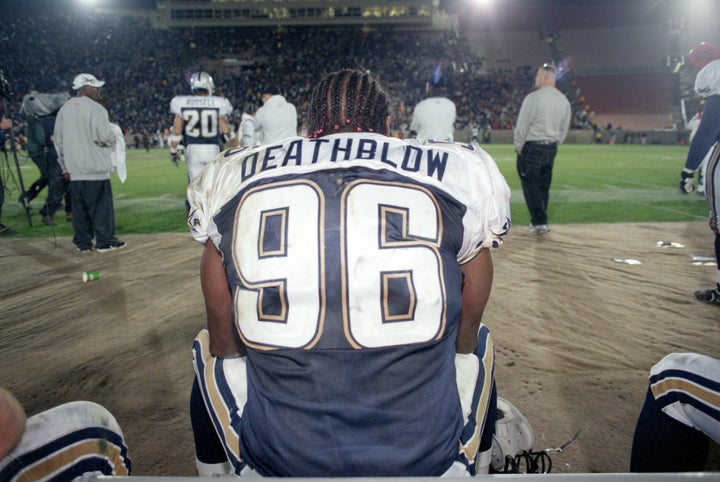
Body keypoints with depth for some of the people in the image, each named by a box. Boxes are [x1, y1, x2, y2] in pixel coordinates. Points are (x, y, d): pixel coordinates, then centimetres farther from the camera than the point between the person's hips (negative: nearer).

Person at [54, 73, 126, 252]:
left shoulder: (64, 109, 12)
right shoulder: (95, 108, -10)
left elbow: (58, 140, 15)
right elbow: (104, 136, -16)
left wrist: (65, 166, 21)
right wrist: (113, 139, 7)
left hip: (74, 169, 6)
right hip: (95, 167, -6)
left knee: (79, 205, 10)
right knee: (101, 204, 1)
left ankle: (83, 242, 15)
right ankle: (105, 241, 5)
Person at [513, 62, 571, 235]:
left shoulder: (533, 98, -14)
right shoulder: (564, 100, 7)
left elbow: (522, 126, -12)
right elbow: (564, 129, 12)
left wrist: (518, 146, -1)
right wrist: (554, 146, 20)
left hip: (532, 148, -7)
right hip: (551, 148, 7)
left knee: (531, 184, 0)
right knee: (543, 185, 14)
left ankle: (539, 222, -2)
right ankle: (540, 221, 21)